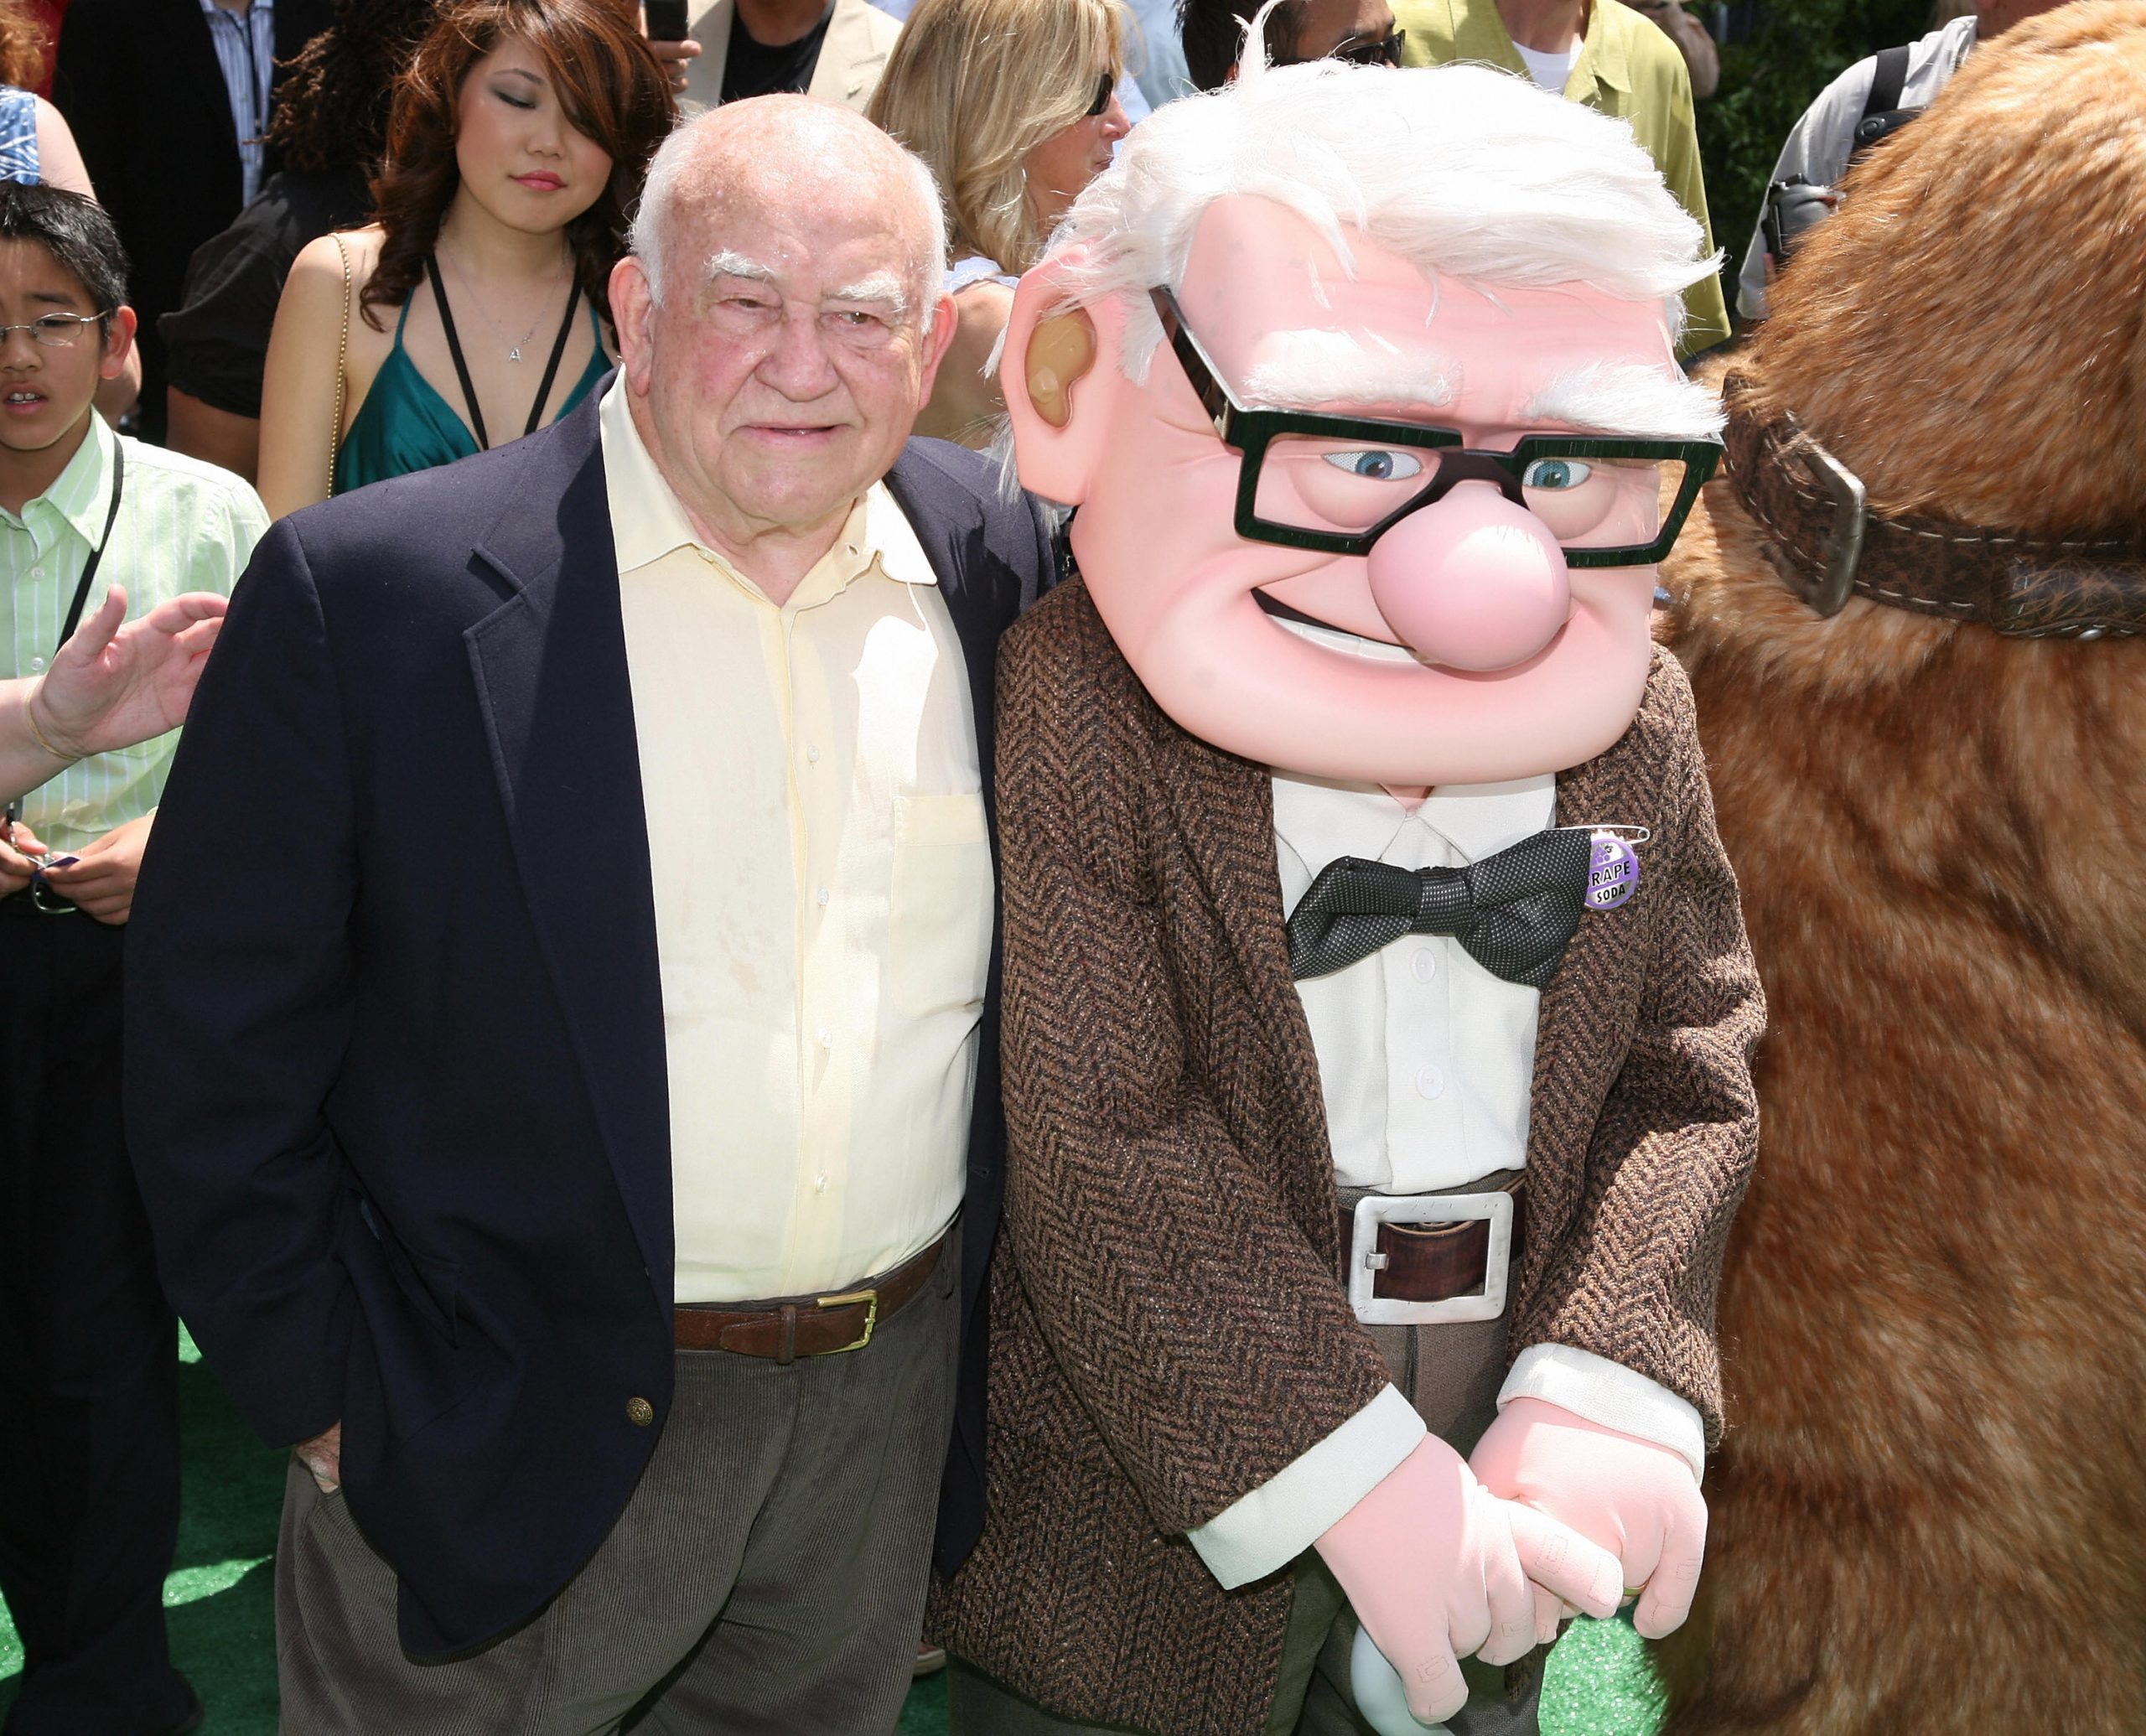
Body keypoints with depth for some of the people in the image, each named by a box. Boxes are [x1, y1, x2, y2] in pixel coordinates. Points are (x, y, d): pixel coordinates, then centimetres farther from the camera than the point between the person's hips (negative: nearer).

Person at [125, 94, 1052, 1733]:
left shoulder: (1002, 564, -3)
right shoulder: (368, 588, -15)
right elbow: (219, 1040, -10)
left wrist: (973, 1289, 8)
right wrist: (329, 1398, -7)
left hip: (895, 1401, 4)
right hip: (510, 1439, -3)